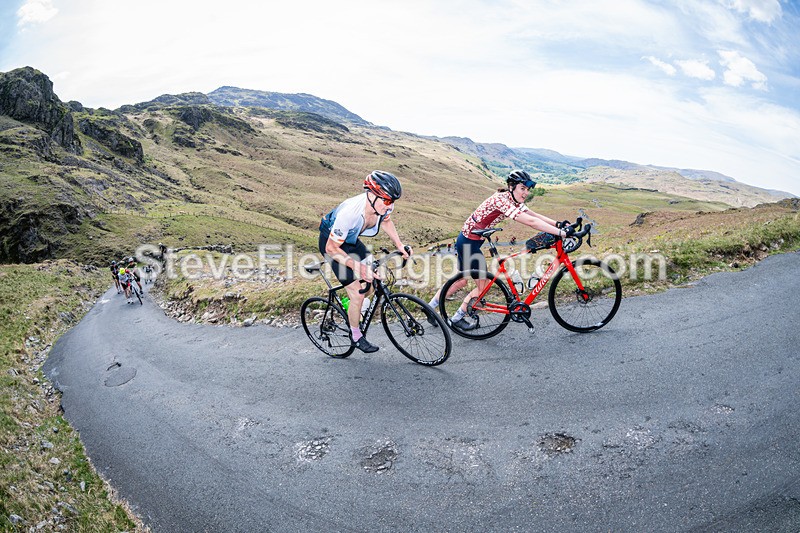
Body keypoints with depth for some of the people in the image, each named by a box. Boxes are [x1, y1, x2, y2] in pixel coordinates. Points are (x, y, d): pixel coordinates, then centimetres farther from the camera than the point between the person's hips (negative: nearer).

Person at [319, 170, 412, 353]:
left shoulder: (383, 205, -22)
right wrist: (358, 267, -37)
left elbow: (386, 221, 4)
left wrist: (399, 245, -6)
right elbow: (332, 248, -32)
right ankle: (356, 337, 11)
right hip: (331, 242, -7)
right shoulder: (350, 213, -41)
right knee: (357, 294, -10)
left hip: (351, 240, 7)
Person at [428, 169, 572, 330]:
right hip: (469, 242, -9)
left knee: (462, 280, 20)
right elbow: (531, 222, -33)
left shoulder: (514, 201, 3)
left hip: (469, 240, 9)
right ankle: (457, 319, 17)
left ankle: (431, 307, 33)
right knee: (483, 284, 2)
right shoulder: (501, 200, -27)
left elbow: (536, 216, 5)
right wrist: (561, 233, -34)